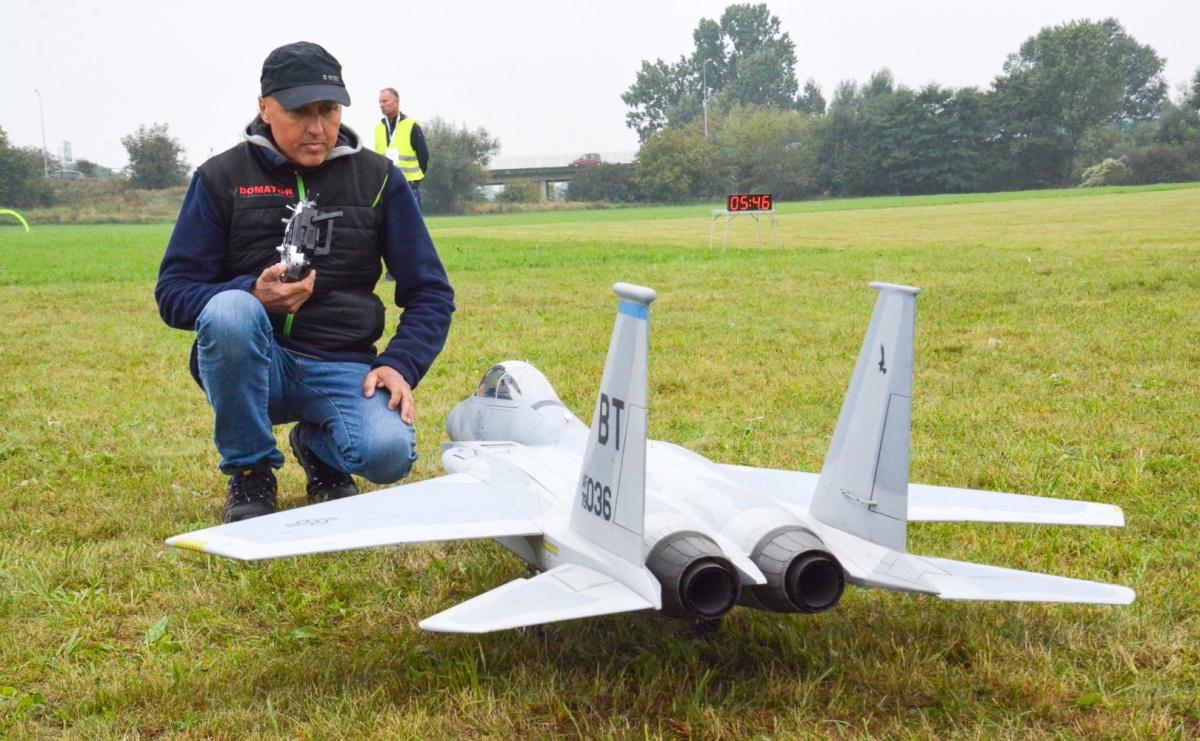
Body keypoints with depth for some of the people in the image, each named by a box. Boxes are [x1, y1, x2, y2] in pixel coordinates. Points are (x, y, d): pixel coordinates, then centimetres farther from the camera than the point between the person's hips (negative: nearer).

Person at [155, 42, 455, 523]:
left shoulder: (378, 178, 7)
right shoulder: (222, 178, 4)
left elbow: (430, 292, 8)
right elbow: (172, 293, 0)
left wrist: (400, 365, -10)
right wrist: (253, 294, -21)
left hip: (341, 368, 1)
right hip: (251, 363, 0)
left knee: (389, 452, -30)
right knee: (230, 311, -35)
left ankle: (317, 446, 10)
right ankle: (250, 473, -10)